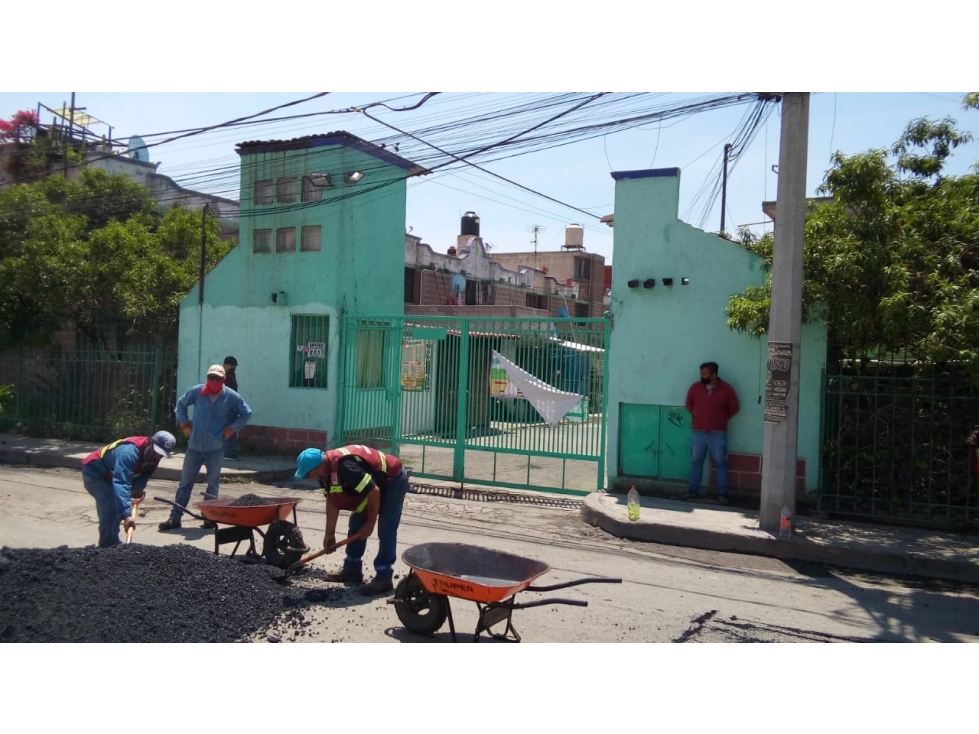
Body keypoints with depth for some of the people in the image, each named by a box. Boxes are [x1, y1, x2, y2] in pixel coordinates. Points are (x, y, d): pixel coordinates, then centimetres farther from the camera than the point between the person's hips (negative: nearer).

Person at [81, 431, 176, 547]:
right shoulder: (129, 452, -40)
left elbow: (145, 474, 0)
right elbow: (121, 484, -47)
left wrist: (138, 487, -25)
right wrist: (126, 515, -54)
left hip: (108, 475, 9)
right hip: (94, 472, -9)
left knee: (118, 508, 18)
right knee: (110, 510, -20)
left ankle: (113, 545, 34)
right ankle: (107, 549, -11)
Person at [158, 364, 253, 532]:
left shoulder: (231, 397, -5)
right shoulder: (196, 391, 0)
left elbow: (247, 414, 4)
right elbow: (180, 405, 16)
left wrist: (231, 428, -3)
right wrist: (184, 424, 8)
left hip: (216, 448, -1)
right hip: (194, 446, 1)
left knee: (213, 484, 8)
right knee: (185, 483, 6)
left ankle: (209, 517, 18)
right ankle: (175, 518, 11)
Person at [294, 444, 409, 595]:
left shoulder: (344, 466, -35)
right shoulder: (325, 472, -5)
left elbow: (374, 492, -32)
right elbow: (332, 502, 6)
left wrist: (370, 524, -20)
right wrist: (329, 533, 7)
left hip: (394, 480, -10)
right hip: (374, 483, 10)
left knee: (386, 531, -12)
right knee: (356, 523, 11)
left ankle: (384, 577, -6)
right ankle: (352, 569, 19)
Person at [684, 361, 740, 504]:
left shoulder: (726, 389, -7)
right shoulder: (695, 387, 1)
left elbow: (734, 408, 4)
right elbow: (689, 404, 17)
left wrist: (722, 419, 4)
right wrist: (697, 416, 10)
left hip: (718, 433, -3)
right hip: (697, 432, 3)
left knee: (720, 463, 2)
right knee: (696, 461, 8)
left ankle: (722, 494, 7)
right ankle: (693, 490, 16)